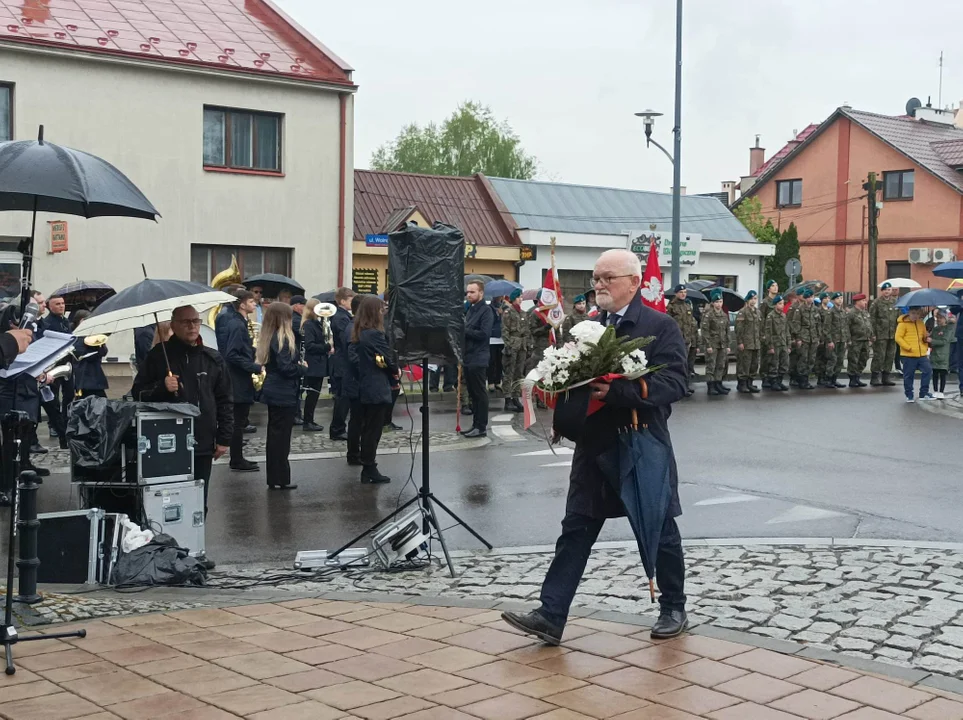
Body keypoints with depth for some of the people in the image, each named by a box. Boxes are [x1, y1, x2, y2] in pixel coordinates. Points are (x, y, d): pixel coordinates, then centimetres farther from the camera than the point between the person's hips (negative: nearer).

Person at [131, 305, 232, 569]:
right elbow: (138, 392, 3)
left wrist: (224, 438, 6)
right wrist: (162, 387, -16)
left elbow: (224, 401, 12)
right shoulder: (159, 355, 2)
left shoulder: (212, 359, 11)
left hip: (202, 443, 3)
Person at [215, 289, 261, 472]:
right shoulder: (236, 325, -18)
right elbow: (232, 355, -24)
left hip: (239, 380, 10)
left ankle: (237, 458, 21)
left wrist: (254, 350, 9)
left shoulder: (239, 323, 13)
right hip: (239, 381, -10)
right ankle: (237, 461, 3)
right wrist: (256, 368, -23)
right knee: (239, 421, -3)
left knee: (239, 420, 14)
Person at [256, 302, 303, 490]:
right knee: (281, 437, -3)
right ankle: (280, 479, 1)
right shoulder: (283, 339, -18)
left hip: (273, 392, 9)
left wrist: (297, 366, 7)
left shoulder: (268, 338, 9)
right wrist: (302, 368, -5)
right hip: (284, 395, -9)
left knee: (275, 435, 13)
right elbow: (286, 367, -22)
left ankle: (274, 478, 20)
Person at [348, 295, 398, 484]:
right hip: (378, 389, -8)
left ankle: (367, 470, 21)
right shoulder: (376, 334, -18)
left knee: (367, 429, 14)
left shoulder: (357, 333, 7)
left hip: (364, 388, 8)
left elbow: (352, 356, 7)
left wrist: (364, 369, 3)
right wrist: (396, 371, 4)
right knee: (374, 431, -2)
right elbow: (388, 359, -14)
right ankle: (370, 470, 3)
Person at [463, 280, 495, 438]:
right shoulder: (470, 309, 17)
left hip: (478, 359, -9)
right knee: (473, 394, 13)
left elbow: (484, 333, -20)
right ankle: (475, 424, 19)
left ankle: (482, 427, 0)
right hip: (468, 357, 9)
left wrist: (463, 330, -16)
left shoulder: (486, 310, -10)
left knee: (480, 393, -4)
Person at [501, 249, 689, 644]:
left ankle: (674, 609, 28)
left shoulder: (660, 327, -7)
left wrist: (617, 391, -28)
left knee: (660, 531, 10)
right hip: (594, 445, 5)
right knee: (575, 530, 2)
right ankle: (551, 615, 3)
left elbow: (675, 382, -18)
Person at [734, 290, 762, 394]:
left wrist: (760, 340, 14)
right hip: (746, 344, -7)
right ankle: (742, 384, 0)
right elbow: (739, 328, -12)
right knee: (744, 364, -7)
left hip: (756, 344, 7)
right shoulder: (743, 312, -8)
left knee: (754, 364, 10)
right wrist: (740, 342, -16)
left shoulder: (758, 312, 14)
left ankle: (750, 383, 18)